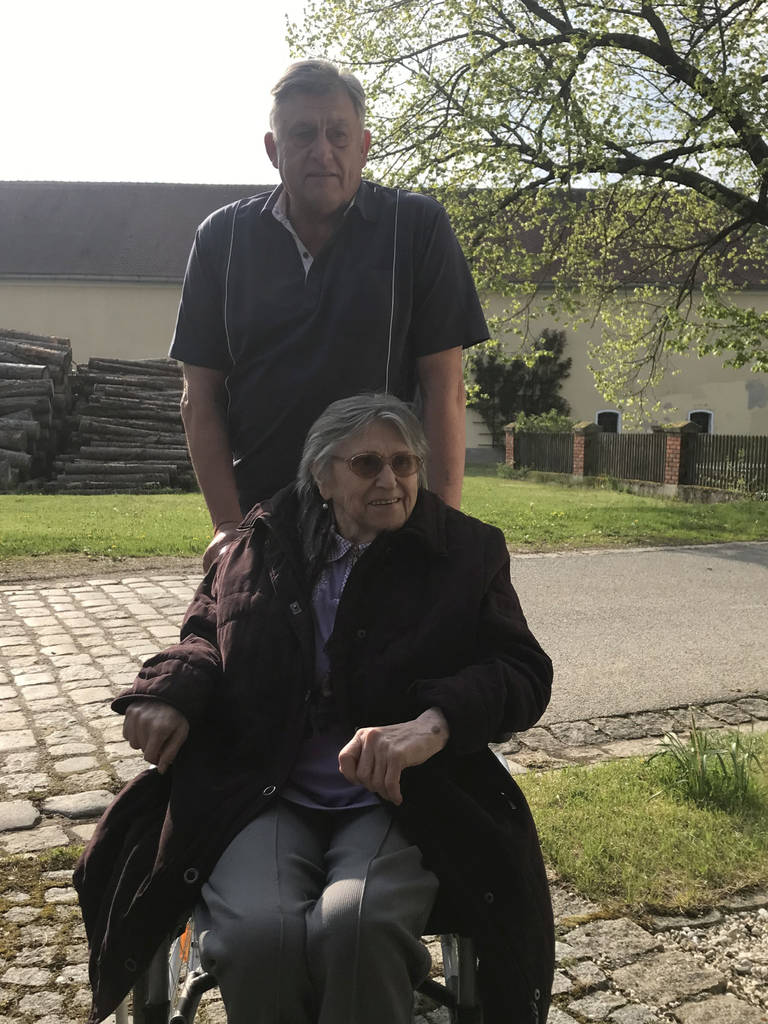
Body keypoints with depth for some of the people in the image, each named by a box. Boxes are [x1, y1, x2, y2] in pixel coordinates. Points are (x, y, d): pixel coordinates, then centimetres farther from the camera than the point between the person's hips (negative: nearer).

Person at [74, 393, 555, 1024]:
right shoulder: (262, 545, 12)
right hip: (265, 796, 2)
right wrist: (173, 689, 0)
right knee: (255, 934, -30)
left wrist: (435, 724, -21)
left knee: (357, 924, -33)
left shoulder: (466, 553, 6)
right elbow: (205, 635, 24)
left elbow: (523, 672, -1)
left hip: (400, 801, -1)